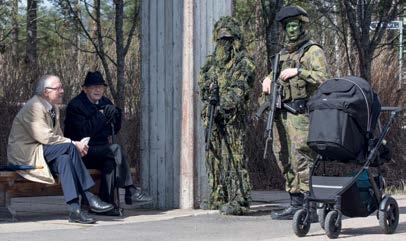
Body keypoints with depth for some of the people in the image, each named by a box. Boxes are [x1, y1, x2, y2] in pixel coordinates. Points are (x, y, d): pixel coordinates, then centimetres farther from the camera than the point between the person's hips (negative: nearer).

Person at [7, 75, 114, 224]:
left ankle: (74, 209, -32)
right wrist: (73, 144, -20)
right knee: (69, 147, -26)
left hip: (42, 152, 8)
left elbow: (57, 136, 16)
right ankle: (89, 198, -27)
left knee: (64, 159, -24)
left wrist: (74, 146, -5)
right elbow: (46, 137, -23)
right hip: (25, 154, -8)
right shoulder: (34, 107, -16)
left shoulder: (54, 108, 14)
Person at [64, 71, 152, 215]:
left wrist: (116, 115, -7)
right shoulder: (75, 105, -8)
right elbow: (83, 133, -21)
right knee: (115, 149, -26)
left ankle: (106, 203, -28)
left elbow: (115, 129, 14)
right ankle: (130, 191, -23)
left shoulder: (105, 103, 13)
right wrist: (101, 116, -23)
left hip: (101, 151, 7)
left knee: (110, 162, -28)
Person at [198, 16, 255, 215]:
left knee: (234, 157, -10)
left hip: (232, 117, -7)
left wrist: (224, 106, -22)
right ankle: (218, 198, 17)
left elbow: (240, 90, -11)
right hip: (212, 116, 7)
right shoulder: (211, 62, 17)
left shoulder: (243, 63, -2)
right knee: (215, 157, 9)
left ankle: (239, 200, -11)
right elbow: (202, 84, 14)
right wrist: (209, 93, -9)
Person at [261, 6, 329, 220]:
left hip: (300, 112, -8)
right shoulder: (284, 53, 20)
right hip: (281, 113, 9)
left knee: (301, 157, -14)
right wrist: (267, 80, 12)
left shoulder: (312, 51, -4)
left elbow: (322, 78, -17)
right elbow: (273, 74, 34)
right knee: (284, 159, 9)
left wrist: (298, 71, -21)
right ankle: (296, 204, 16)